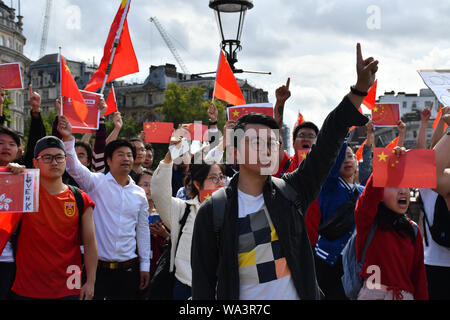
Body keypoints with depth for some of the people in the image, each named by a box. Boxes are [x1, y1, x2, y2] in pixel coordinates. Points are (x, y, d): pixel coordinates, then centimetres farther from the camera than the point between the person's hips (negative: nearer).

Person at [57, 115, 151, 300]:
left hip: (128, 269, 4)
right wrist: (68, 139, -34)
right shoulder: (96, 183, -1)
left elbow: (143, 231, 12)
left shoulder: (139, 193, 9)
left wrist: (145, 265, 10)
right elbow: (74, 168, -19)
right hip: (97, 266, -3)